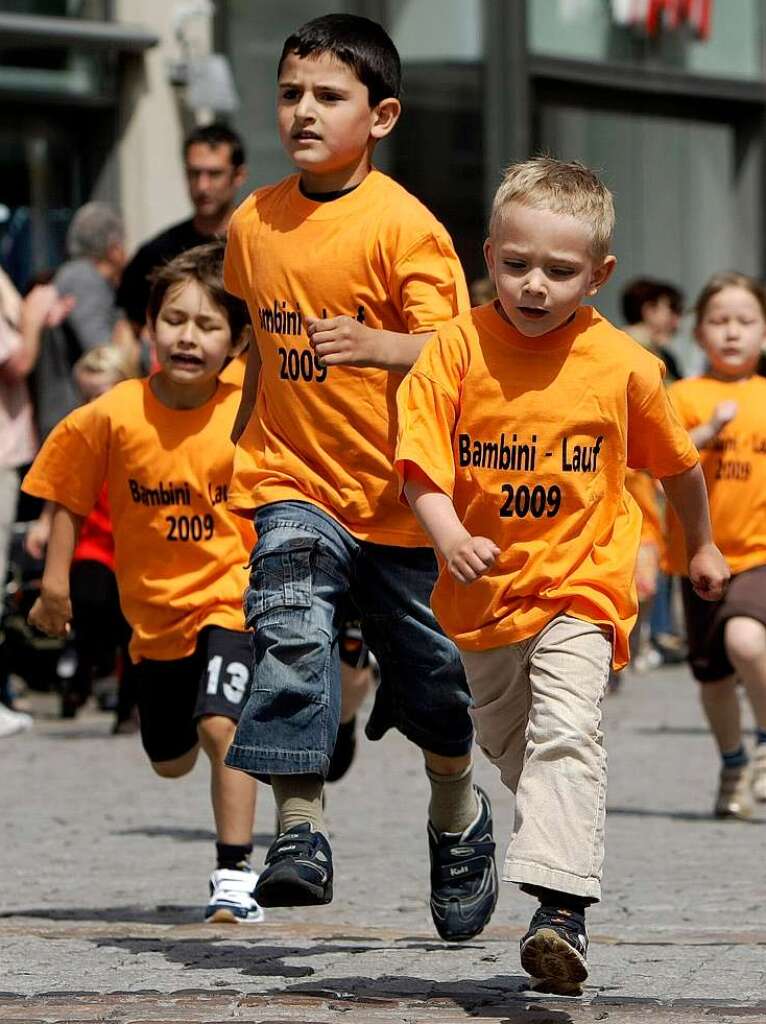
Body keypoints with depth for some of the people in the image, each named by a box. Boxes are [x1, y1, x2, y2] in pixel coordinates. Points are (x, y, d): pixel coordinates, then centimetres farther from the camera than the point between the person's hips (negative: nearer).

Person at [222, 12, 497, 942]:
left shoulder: (403, 225, -13)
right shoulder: (254, 223, 5)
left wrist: (373, 346, -38)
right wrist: (242, 435, 23)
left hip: (399, 495, -3)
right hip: (294, 482, 3)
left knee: (431, 677, 11)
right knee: (291, 634, -23)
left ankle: (458, 815, 39)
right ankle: (299, 832, -23)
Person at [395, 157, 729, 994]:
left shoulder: (621, 366, -7)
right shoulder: (458, 347, -8)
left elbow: (675, 463, 11)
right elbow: (421, 466, -12)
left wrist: (701, 547, 24)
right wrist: (451, 538, -30)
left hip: (578, 587, -3)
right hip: (484, 591, 3)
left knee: (566, 734, -22)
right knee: (505, 743, 20)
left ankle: (561, 907, -32)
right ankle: (555, 829, 47)